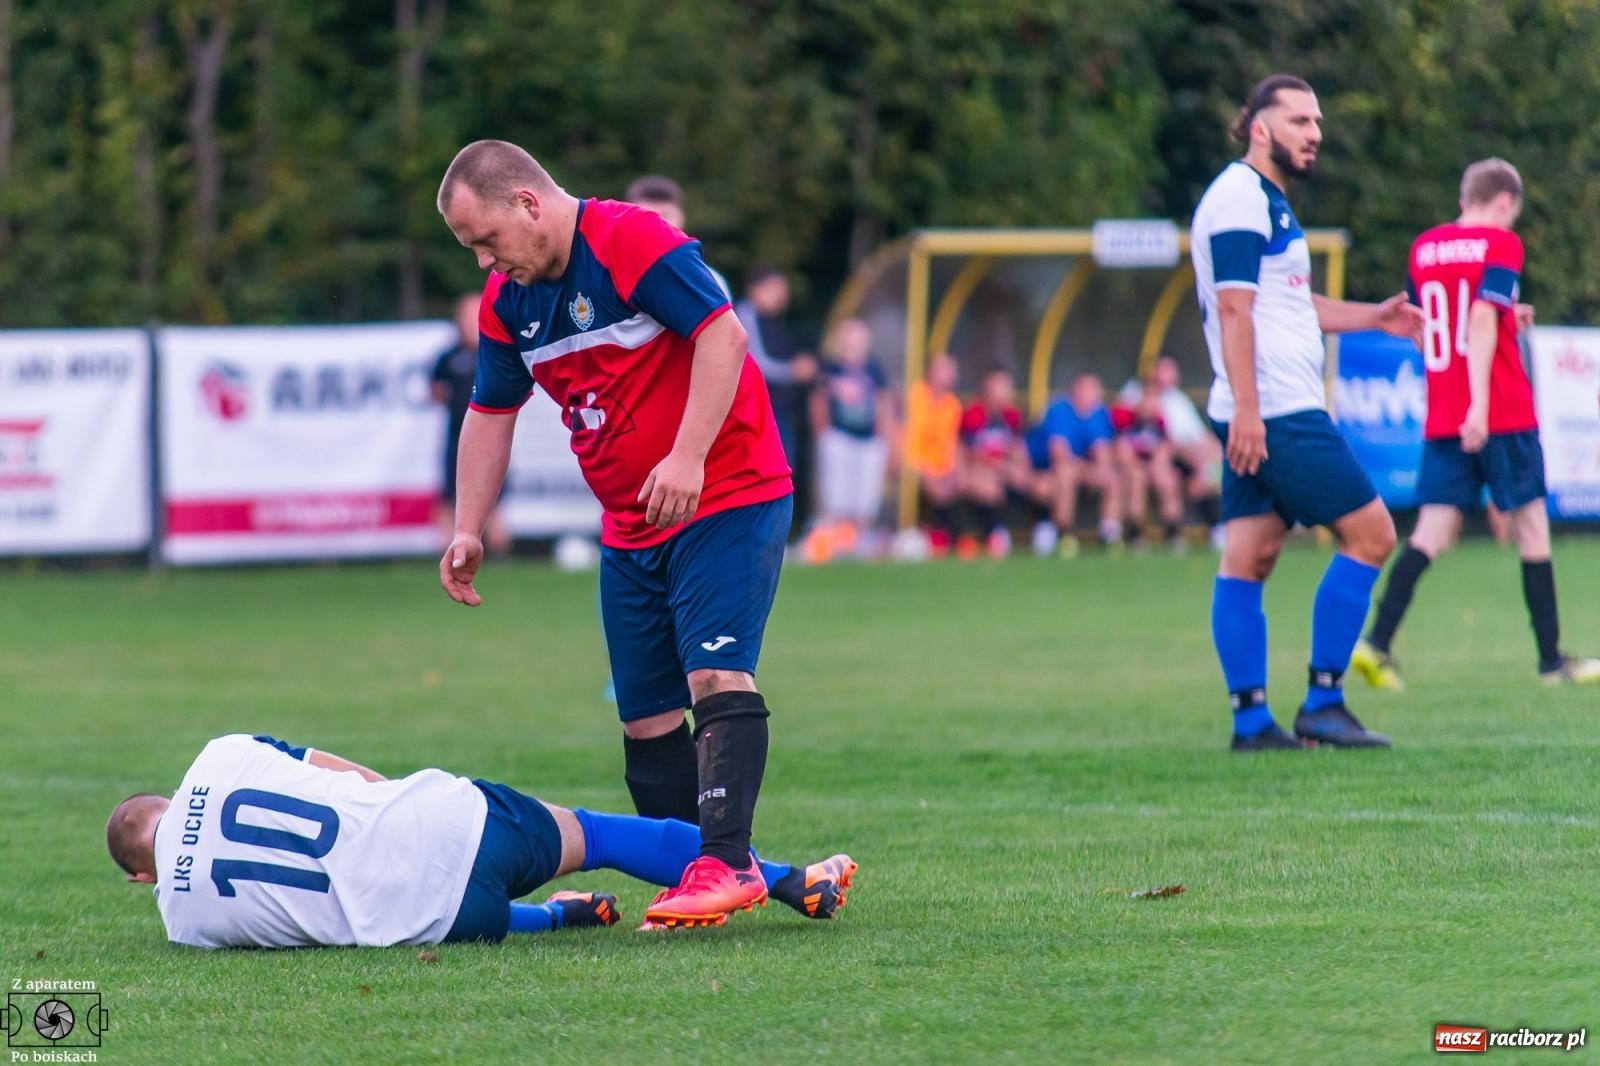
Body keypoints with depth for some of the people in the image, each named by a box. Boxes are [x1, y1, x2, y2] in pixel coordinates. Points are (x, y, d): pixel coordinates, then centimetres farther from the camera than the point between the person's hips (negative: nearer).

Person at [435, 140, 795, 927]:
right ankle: (689, 885, 7)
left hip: (726, 498, -8)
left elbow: (723, 336, -24)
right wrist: (468, 530, 11)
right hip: (629, 530, 8)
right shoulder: (506, 300, 8)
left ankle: (726, 863, -28)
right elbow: (491, 414, 18)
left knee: (716, 673, -22)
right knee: (646, 717, 4)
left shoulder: (633, 242, -17)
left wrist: (687, 458, -30)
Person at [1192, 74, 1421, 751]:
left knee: (1248, 558, 5)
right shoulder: (1240, 198, -10)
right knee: (1369, 533, -6)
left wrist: (1373, 316, 29)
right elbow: (1234, 308, -18)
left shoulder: (1268, 202, 22)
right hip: (1277, 413, -10)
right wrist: (1246, 408, -24)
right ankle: (1322, 703, -5)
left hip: (1257, 417, 10)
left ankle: (1251, 720, 4)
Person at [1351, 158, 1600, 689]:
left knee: (1433, 532, 1)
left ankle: (1377, 643, -17)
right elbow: (1482, 317, -18)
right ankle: (1552, 659, 11)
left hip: (1441, 421, 5)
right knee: (1531, 525, 6)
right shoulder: (1501, 243, -5)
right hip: (1504, 416, -5)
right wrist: (1479, 401, -24)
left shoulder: (1424, 248, 11)